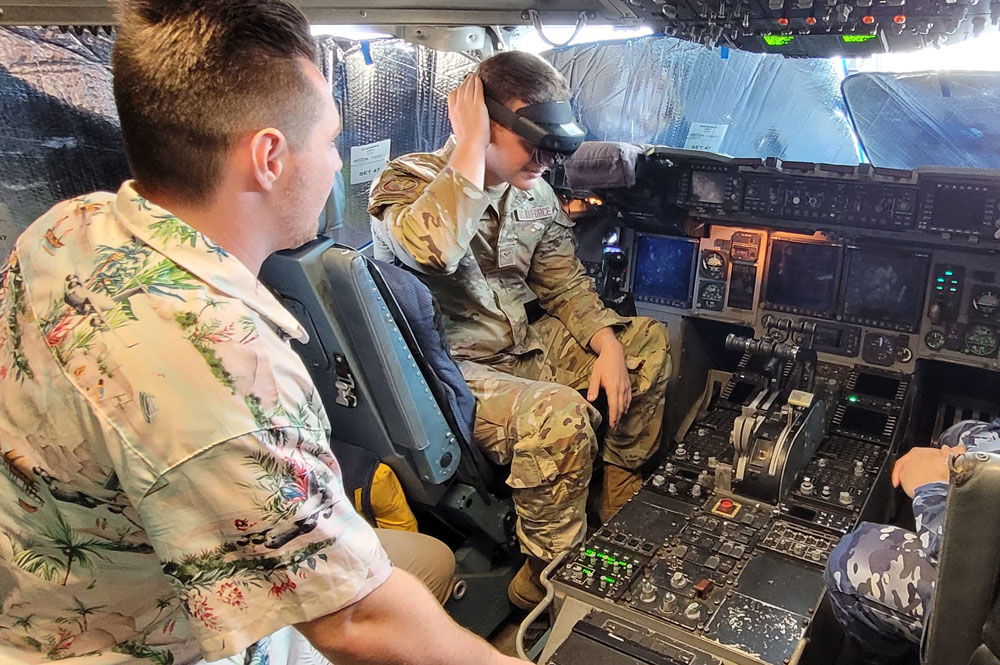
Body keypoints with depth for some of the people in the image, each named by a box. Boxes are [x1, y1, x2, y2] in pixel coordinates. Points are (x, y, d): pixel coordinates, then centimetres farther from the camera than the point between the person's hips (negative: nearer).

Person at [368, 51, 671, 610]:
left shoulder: (535, 193, 5)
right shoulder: (408, 182, -16)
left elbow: (566, 283, 11)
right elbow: (432, 249, -40)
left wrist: (608, 347, -5)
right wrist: (470, 145, -29)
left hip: (522, 347, 8)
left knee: (648, 341, 7)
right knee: (558, 414, -34)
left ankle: (622, 512, 17)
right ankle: (548, 577, -9)